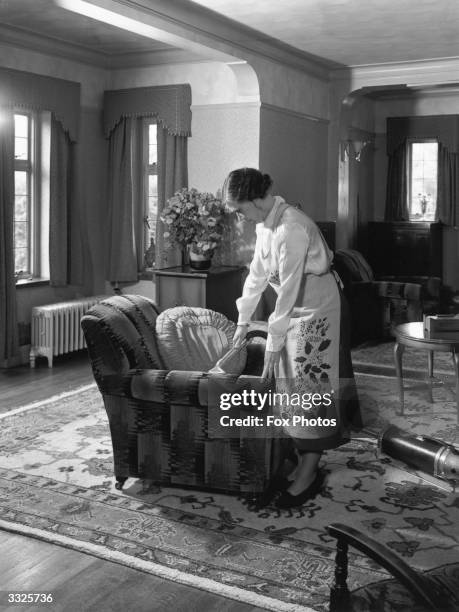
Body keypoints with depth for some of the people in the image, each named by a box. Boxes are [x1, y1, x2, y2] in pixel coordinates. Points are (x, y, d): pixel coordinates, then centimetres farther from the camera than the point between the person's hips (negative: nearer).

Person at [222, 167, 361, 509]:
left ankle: (308, 475, 5)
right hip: (297, 310, 9)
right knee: (294, 387, 10)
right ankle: (305, 465, 20)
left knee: (310, 389, -5)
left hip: (319, 310, -9)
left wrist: (273, 346, -21)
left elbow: (289, 290, -26)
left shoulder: (291, 228, -27)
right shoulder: (265, 224, 3)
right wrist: (243, 322, 15)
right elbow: (258, 274, 12)